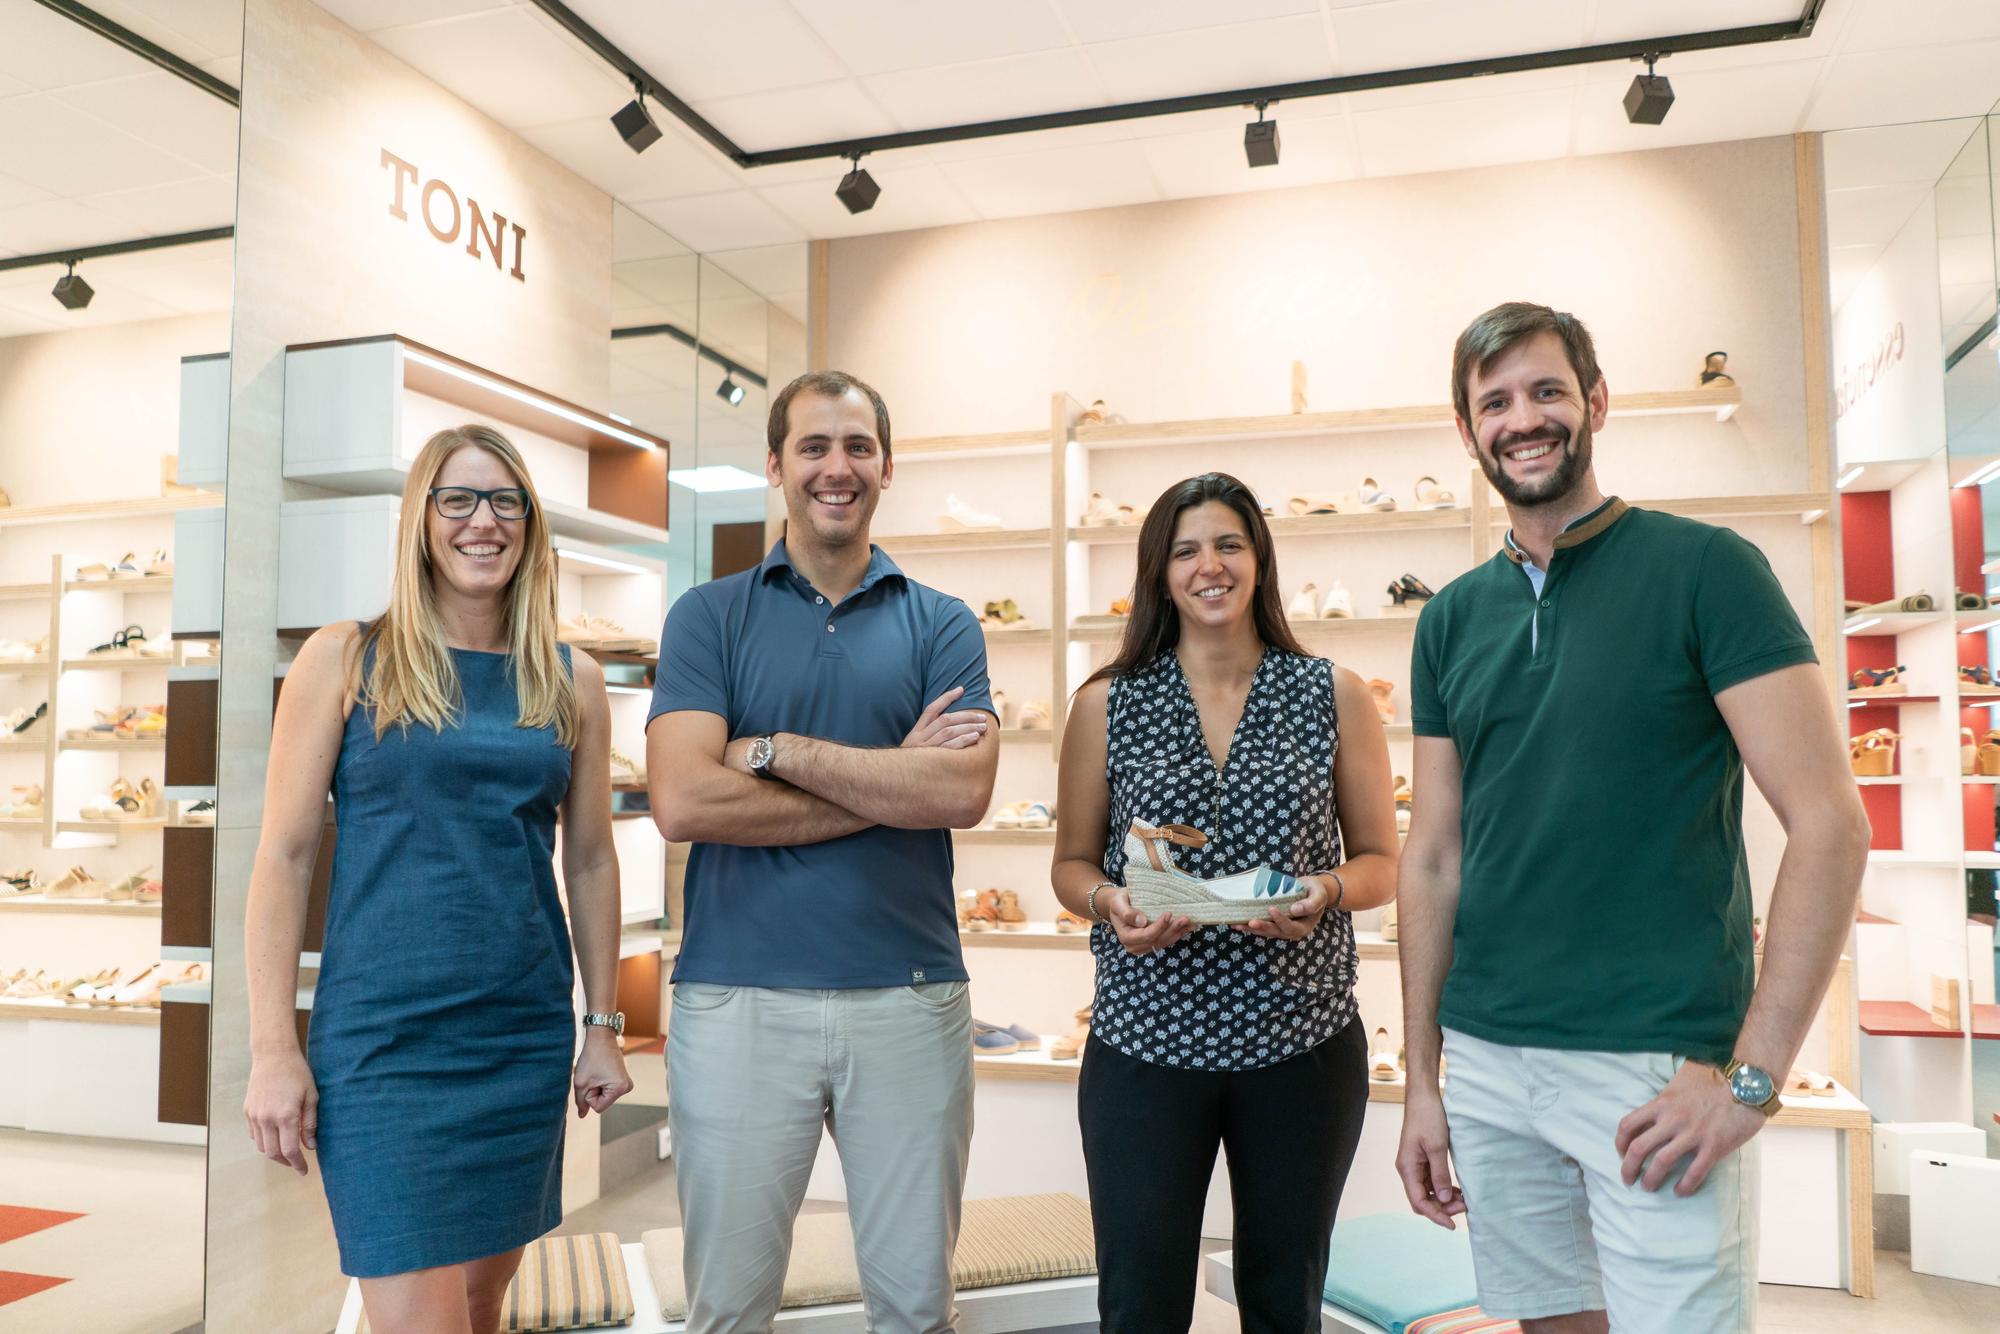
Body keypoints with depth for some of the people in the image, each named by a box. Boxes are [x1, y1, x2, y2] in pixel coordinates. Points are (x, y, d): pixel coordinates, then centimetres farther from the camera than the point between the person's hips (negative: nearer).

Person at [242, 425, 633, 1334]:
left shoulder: (572, 684, 6)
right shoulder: (345, 659, -1)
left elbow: (589, 863, 10)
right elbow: (284, 853, -2)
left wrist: (603, 1027, 10)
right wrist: (273, 1047, -6)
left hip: (527, 1040, 4)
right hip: (383, 1039, -3)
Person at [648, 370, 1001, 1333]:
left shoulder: (941, 625, 6)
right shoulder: (710, 616, 3)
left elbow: (963, 791, -10)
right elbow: (683, 802, -12)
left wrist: (778, 750, -12)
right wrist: (893, 783, -10)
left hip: (910, 998, 1)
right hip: (738, 998, -1)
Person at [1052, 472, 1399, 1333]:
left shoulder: (1334, 696, 3)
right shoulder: (1108, 705, 2)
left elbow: (1380, 863, 6)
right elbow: (1071, 864, 8)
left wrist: (1326, 891, -15)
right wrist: (1111, 904, -13)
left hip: (1303, 1042, 1)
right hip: (1143, 1041, 0)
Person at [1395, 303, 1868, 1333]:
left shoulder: (1703, 569, -6)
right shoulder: (1452, 619, 8)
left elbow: (1830, 822, -10)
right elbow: (1432, 857, 9)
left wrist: (1751, 1075, -15)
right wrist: (1421, 1081, 7)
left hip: (1659, 1070, -4)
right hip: (1486, 1062, 5)